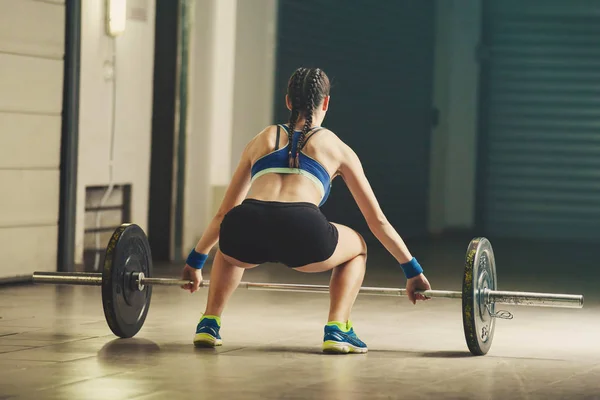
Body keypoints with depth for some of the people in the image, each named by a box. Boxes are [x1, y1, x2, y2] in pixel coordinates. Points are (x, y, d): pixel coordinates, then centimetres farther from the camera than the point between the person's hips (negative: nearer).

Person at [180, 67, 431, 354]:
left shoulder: (262, 140, 32)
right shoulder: (336, 148, 27)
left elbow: (224, 213, 41)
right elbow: (377, 221, 31)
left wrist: (195, 262, 52)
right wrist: (413, 271, 39)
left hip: (246, 230, 3)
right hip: (300, 232, -2)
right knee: (355, 248, 30)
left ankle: (209, 324, 22)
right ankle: (337, 330, 10)